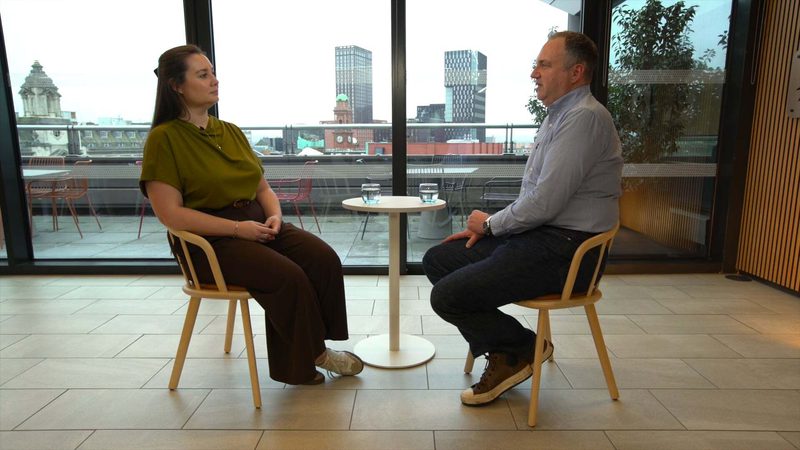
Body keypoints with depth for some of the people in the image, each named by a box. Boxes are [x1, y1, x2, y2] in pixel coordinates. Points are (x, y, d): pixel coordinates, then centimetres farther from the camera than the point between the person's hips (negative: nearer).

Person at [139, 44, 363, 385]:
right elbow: (171, 214, -14)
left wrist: (274, 216, -6)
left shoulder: (231, 132, 14)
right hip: (210, 240, -6)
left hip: (257, 224, 6)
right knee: (287, 276, -28)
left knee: (324, 258, -17)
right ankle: (314, 353, -2)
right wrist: (237, 228, -19)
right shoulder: (164, 138, -6)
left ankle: (294, 365, -6)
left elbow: (263, 188, 16)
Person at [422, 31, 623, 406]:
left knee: (447, 297, -19)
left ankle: (524, 347, 7)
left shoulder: (584, 118, -16)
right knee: (436, 260, 7)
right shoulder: (558, 116, 17)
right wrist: (486, 228, 8)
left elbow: (543, 203, -23)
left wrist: (490, 223, -5)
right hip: (536, 235, 11)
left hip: (563, 250, -10)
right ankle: (503, 353, 8)